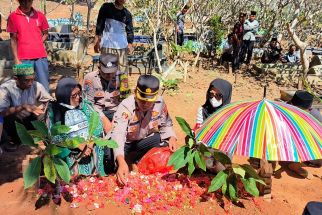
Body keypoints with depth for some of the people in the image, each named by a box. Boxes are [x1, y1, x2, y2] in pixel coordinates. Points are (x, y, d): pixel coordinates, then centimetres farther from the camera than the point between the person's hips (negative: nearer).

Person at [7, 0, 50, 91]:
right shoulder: (13, 17, 0)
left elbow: (45, 34, 16)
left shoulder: (40, 15, 7)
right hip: (24, 58, -2)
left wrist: (37, 44, 0)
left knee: (44, 86, 2)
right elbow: (13, 39, 1)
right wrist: (16, 60, -5)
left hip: (41, 56, 2)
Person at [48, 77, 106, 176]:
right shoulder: (54, 111, -3)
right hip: (71, 155, -2)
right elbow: (55, 136, -9)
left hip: (91, 151, 3)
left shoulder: (85, 105, 4)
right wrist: (78, 145, -18)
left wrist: (89, 145, -16)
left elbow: (98, 125, -2)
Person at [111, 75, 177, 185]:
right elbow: (118, 134, -44)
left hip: (145, 139, 3)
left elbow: (166, 124, -2)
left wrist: (172, 137, -25)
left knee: (167, 145, -19)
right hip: (126, 143, -3)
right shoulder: (125, 107, -31)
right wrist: (121, 162, -59)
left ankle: (139, 161, 4)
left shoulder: (160, 103, -19)